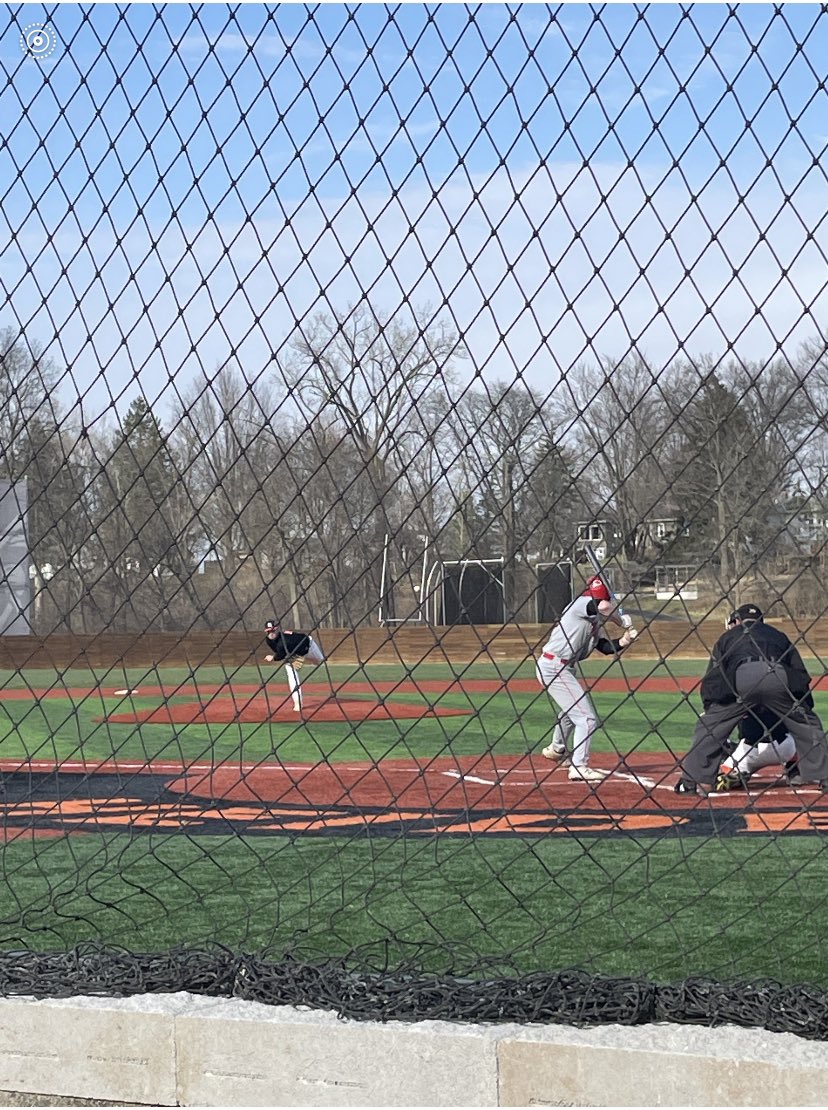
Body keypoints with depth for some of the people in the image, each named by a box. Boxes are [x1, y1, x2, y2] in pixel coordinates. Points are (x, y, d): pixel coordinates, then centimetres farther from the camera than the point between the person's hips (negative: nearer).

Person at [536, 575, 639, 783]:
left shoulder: (596, 622, 12)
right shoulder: (581, 604, -15)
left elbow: (606, 647, 7)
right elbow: (605, 607, -36)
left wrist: (624, 641, -11)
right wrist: (622, 622, -18)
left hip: (564, 669, 10)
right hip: (553, 666, -10)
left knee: (572, 710, 33)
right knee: (586, 718, -12)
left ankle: (557, 749, 54)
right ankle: (579, 767, -12)